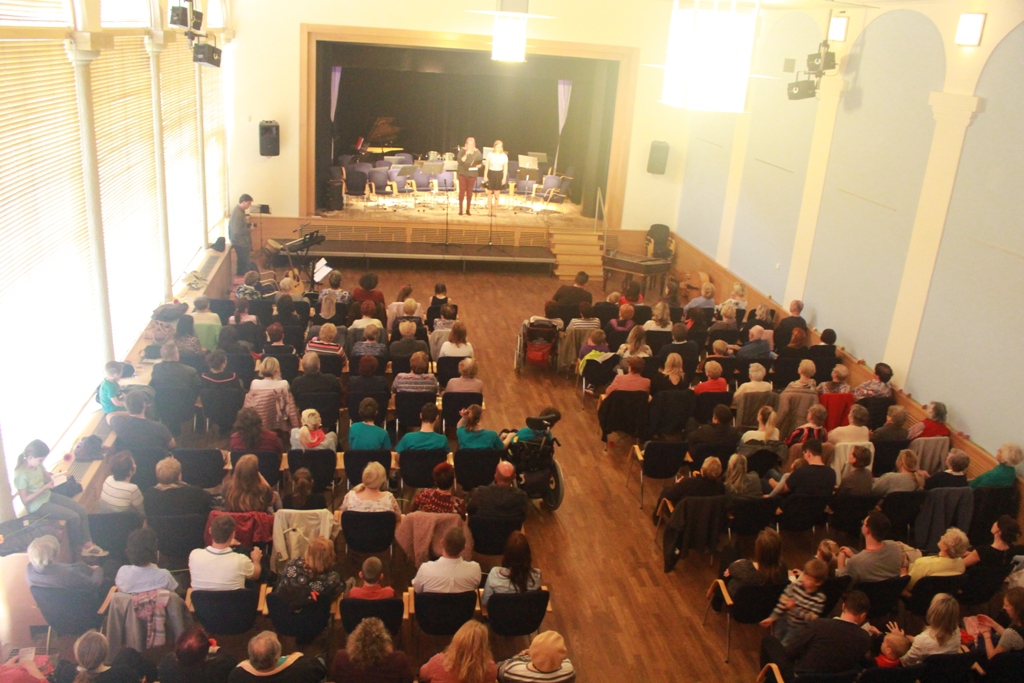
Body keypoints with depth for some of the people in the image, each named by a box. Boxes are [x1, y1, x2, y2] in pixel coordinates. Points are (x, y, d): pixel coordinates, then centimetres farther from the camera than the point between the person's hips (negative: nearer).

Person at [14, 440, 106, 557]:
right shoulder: (21, 475, -25)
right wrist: (44, 488, -23)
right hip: (38, 505, -8)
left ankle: (87, 544, 5)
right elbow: (25, 499, -22)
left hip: (49, 496, 8)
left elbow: (47, 476, 18)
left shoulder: (38, 465, -3)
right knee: (73, 517, -16)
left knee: (81, 510, -3)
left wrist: (50, 479, -6)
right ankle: (77, 548, 8)